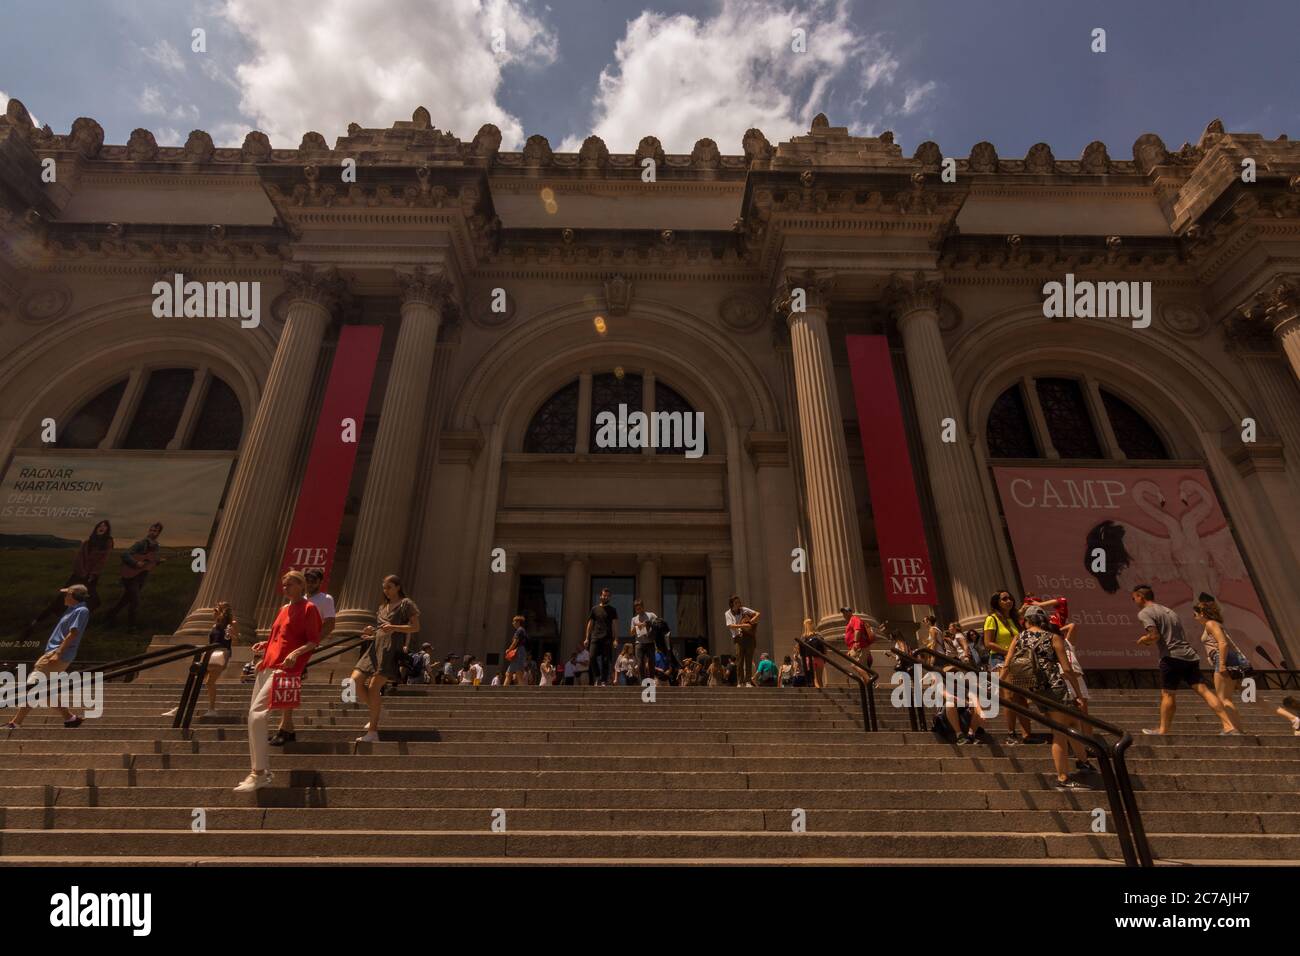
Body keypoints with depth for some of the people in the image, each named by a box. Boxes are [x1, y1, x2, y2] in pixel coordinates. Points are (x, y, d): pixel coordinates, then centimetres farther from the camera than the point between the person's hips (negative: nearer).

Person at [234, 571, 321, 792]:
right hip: (267, 666, 9)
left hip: (284, 668, -9)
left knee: (256, 713, -18)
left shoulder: (309, 608, -4)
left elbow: (314, 641, -10)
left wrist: (296, 653, -26)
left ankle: (259, 774, -10)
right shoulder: (284, 609, 20)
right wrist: (264, 644, 14)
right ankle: (264, 772, 19)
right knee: (254, 715, 9)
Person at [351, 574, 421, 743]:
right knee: (355, 680, -7)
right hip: (376, 646, 7)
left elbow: (416, 627, -6)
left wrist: (394, 627, -19)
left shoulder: (406, 604, 2)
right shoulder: (383, 607, 24)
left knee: (373, 686, -14)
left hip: (392, 648, -7)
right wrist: (372, 631, 8)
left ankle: (373, 733, -6)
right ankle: (375, 712, 12)